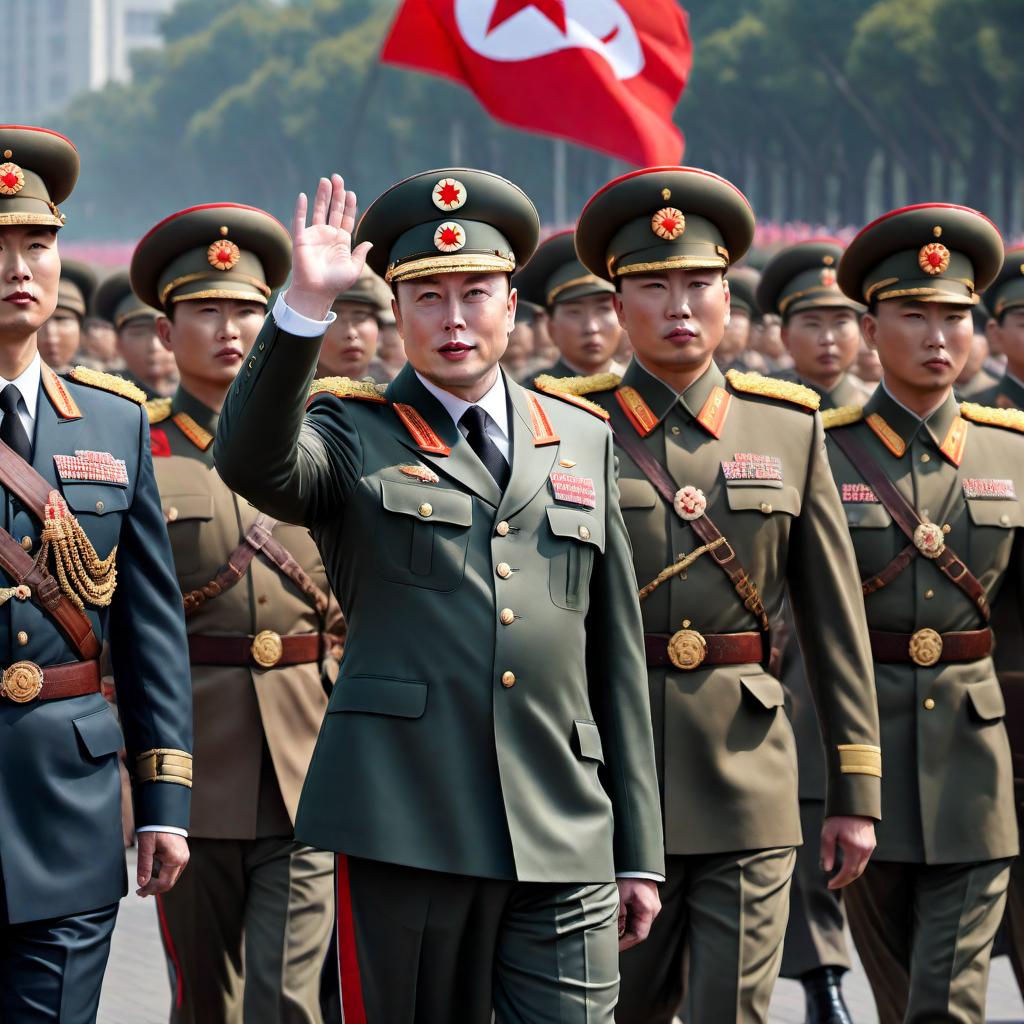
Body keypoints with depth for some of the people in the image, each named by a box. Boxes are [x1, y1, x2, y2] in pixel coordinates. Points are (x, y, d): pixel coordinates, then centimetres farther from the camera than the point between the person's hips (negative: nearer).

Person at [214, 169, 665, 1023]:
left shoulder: (582, 440, 16)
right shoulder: (354, 436, 8)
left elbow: (617, 652, 16)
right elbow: (252, 463, -17)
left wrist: (638, 849, 13)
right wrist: (305, 307, -28)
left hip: (563, 841, 2)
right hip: (404, 825, -2)